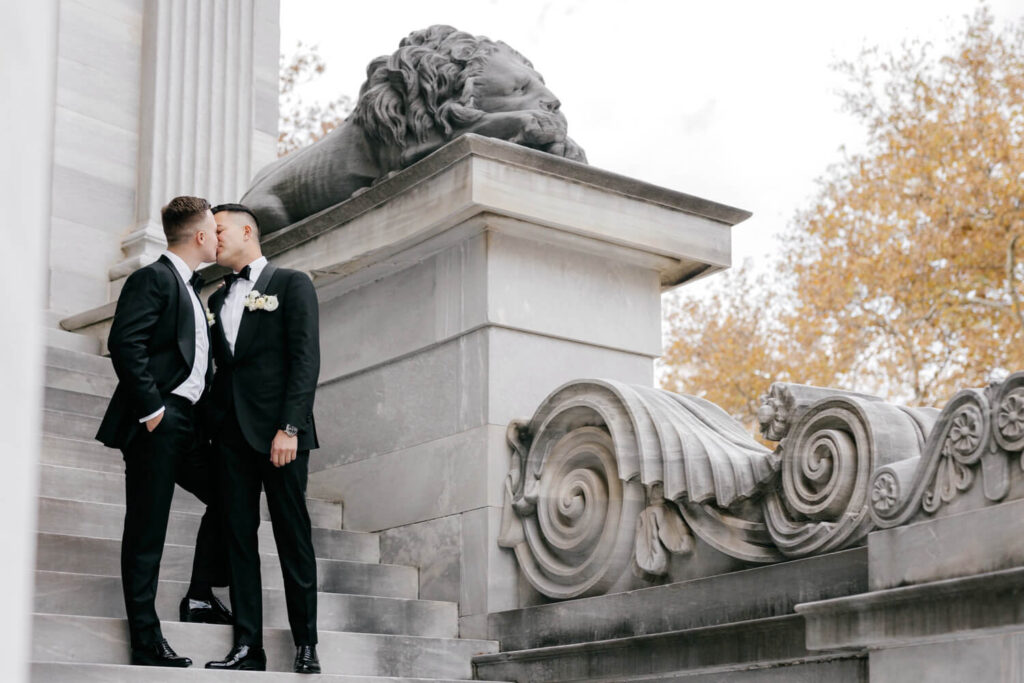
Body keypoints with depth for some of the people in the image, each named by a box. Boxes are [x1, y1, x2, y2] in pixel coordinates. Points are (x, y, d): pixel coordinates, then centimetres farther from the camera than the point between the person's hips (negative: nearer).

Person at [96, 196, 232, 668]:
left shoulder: (188, 287, 21)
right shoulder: (153, 278, -8)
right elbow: (125, 343, -20)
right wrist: (150, 408, -21)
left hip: (187, 424, 10)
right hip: (156, 423, -10)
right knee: (147, 531, -5)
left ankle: (200, 597, 25)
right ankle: (146, 642, -2)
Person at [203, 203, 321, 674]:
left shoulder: (291, 284, 3)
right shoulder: (218, 299, 20)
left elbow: (306, 360, -6)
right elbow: (221, 366, 17)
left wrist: (289, 427, -15)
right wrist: (212, 425, 2)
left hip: (278, 429, -5)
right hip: (231, 430, 6)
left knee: (292, 536, -1)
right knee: (238, 534, 2)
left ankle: (306, 644, 6)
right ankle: (248, 645, 3)